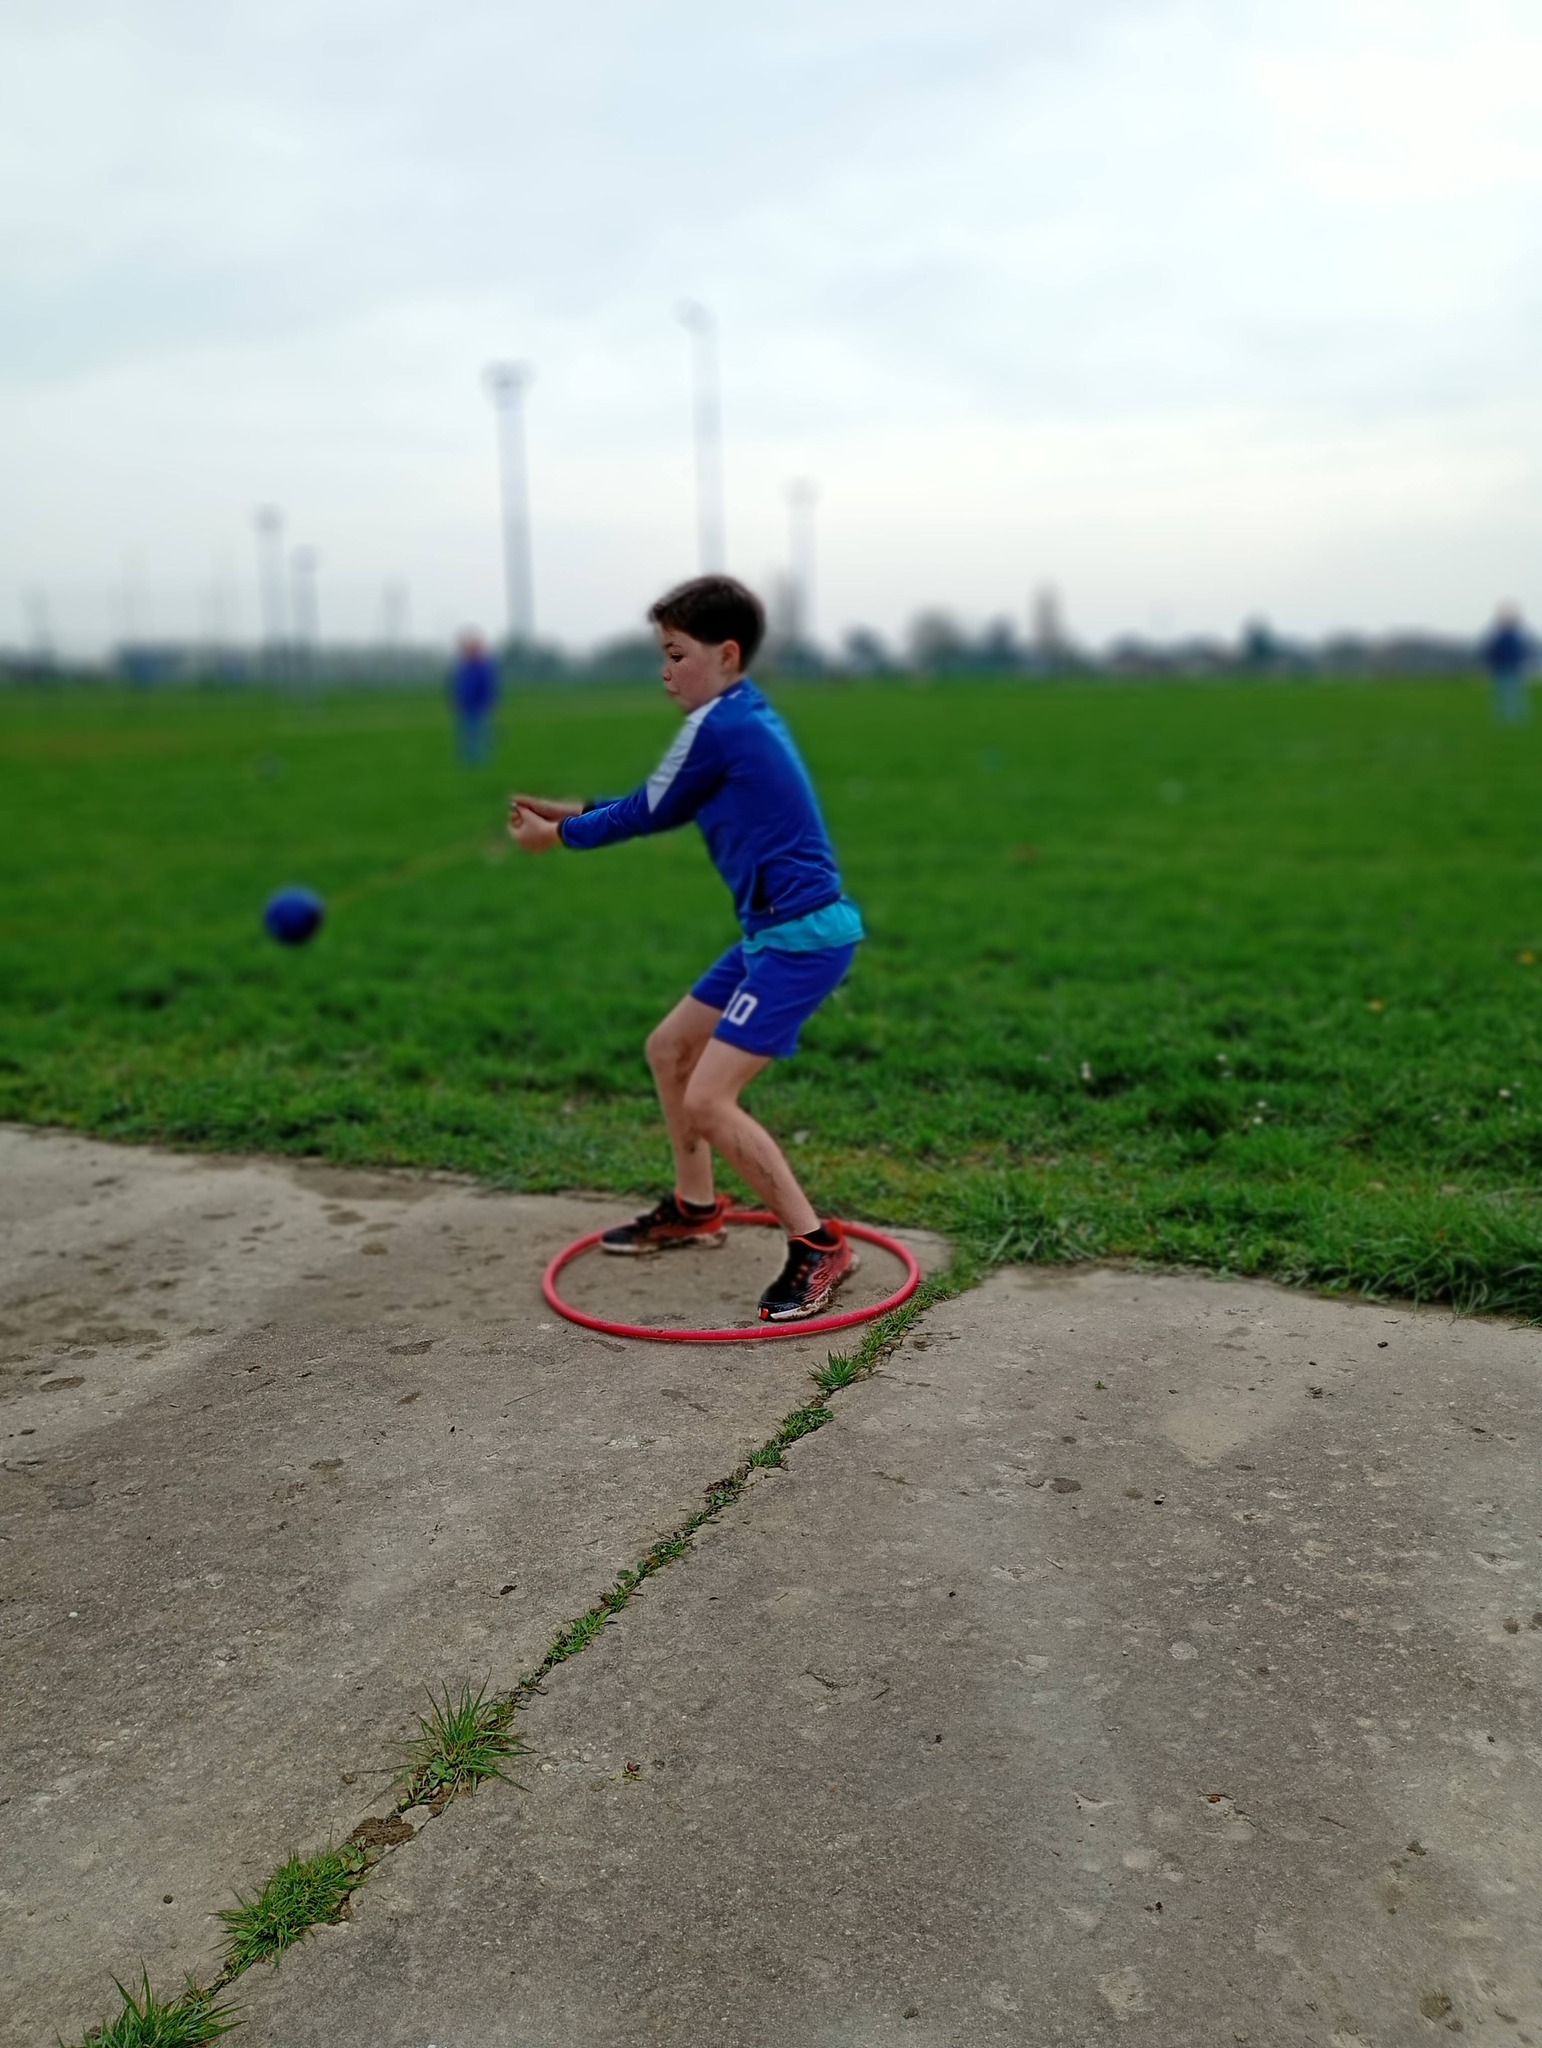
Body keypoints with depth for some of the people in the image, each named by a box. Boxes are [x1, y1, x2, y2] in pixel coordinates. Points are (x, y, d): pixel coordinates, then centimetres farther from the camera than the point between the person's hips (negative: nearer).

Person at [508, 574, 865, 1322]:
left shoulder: (719, 724, -14)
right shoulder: (745, 716, 15)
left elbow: (650, 812, -3)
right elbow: (662, 807, 25)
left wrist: (563, 834, 12)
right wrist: (576, 811, 23)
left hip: (802, 934, -10)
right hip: (778, 928, 10)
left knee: (709, 1099, -14)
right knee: (668, 1047, 20)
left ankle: (817, 1245, -4)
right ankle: (694, 1207, 34)